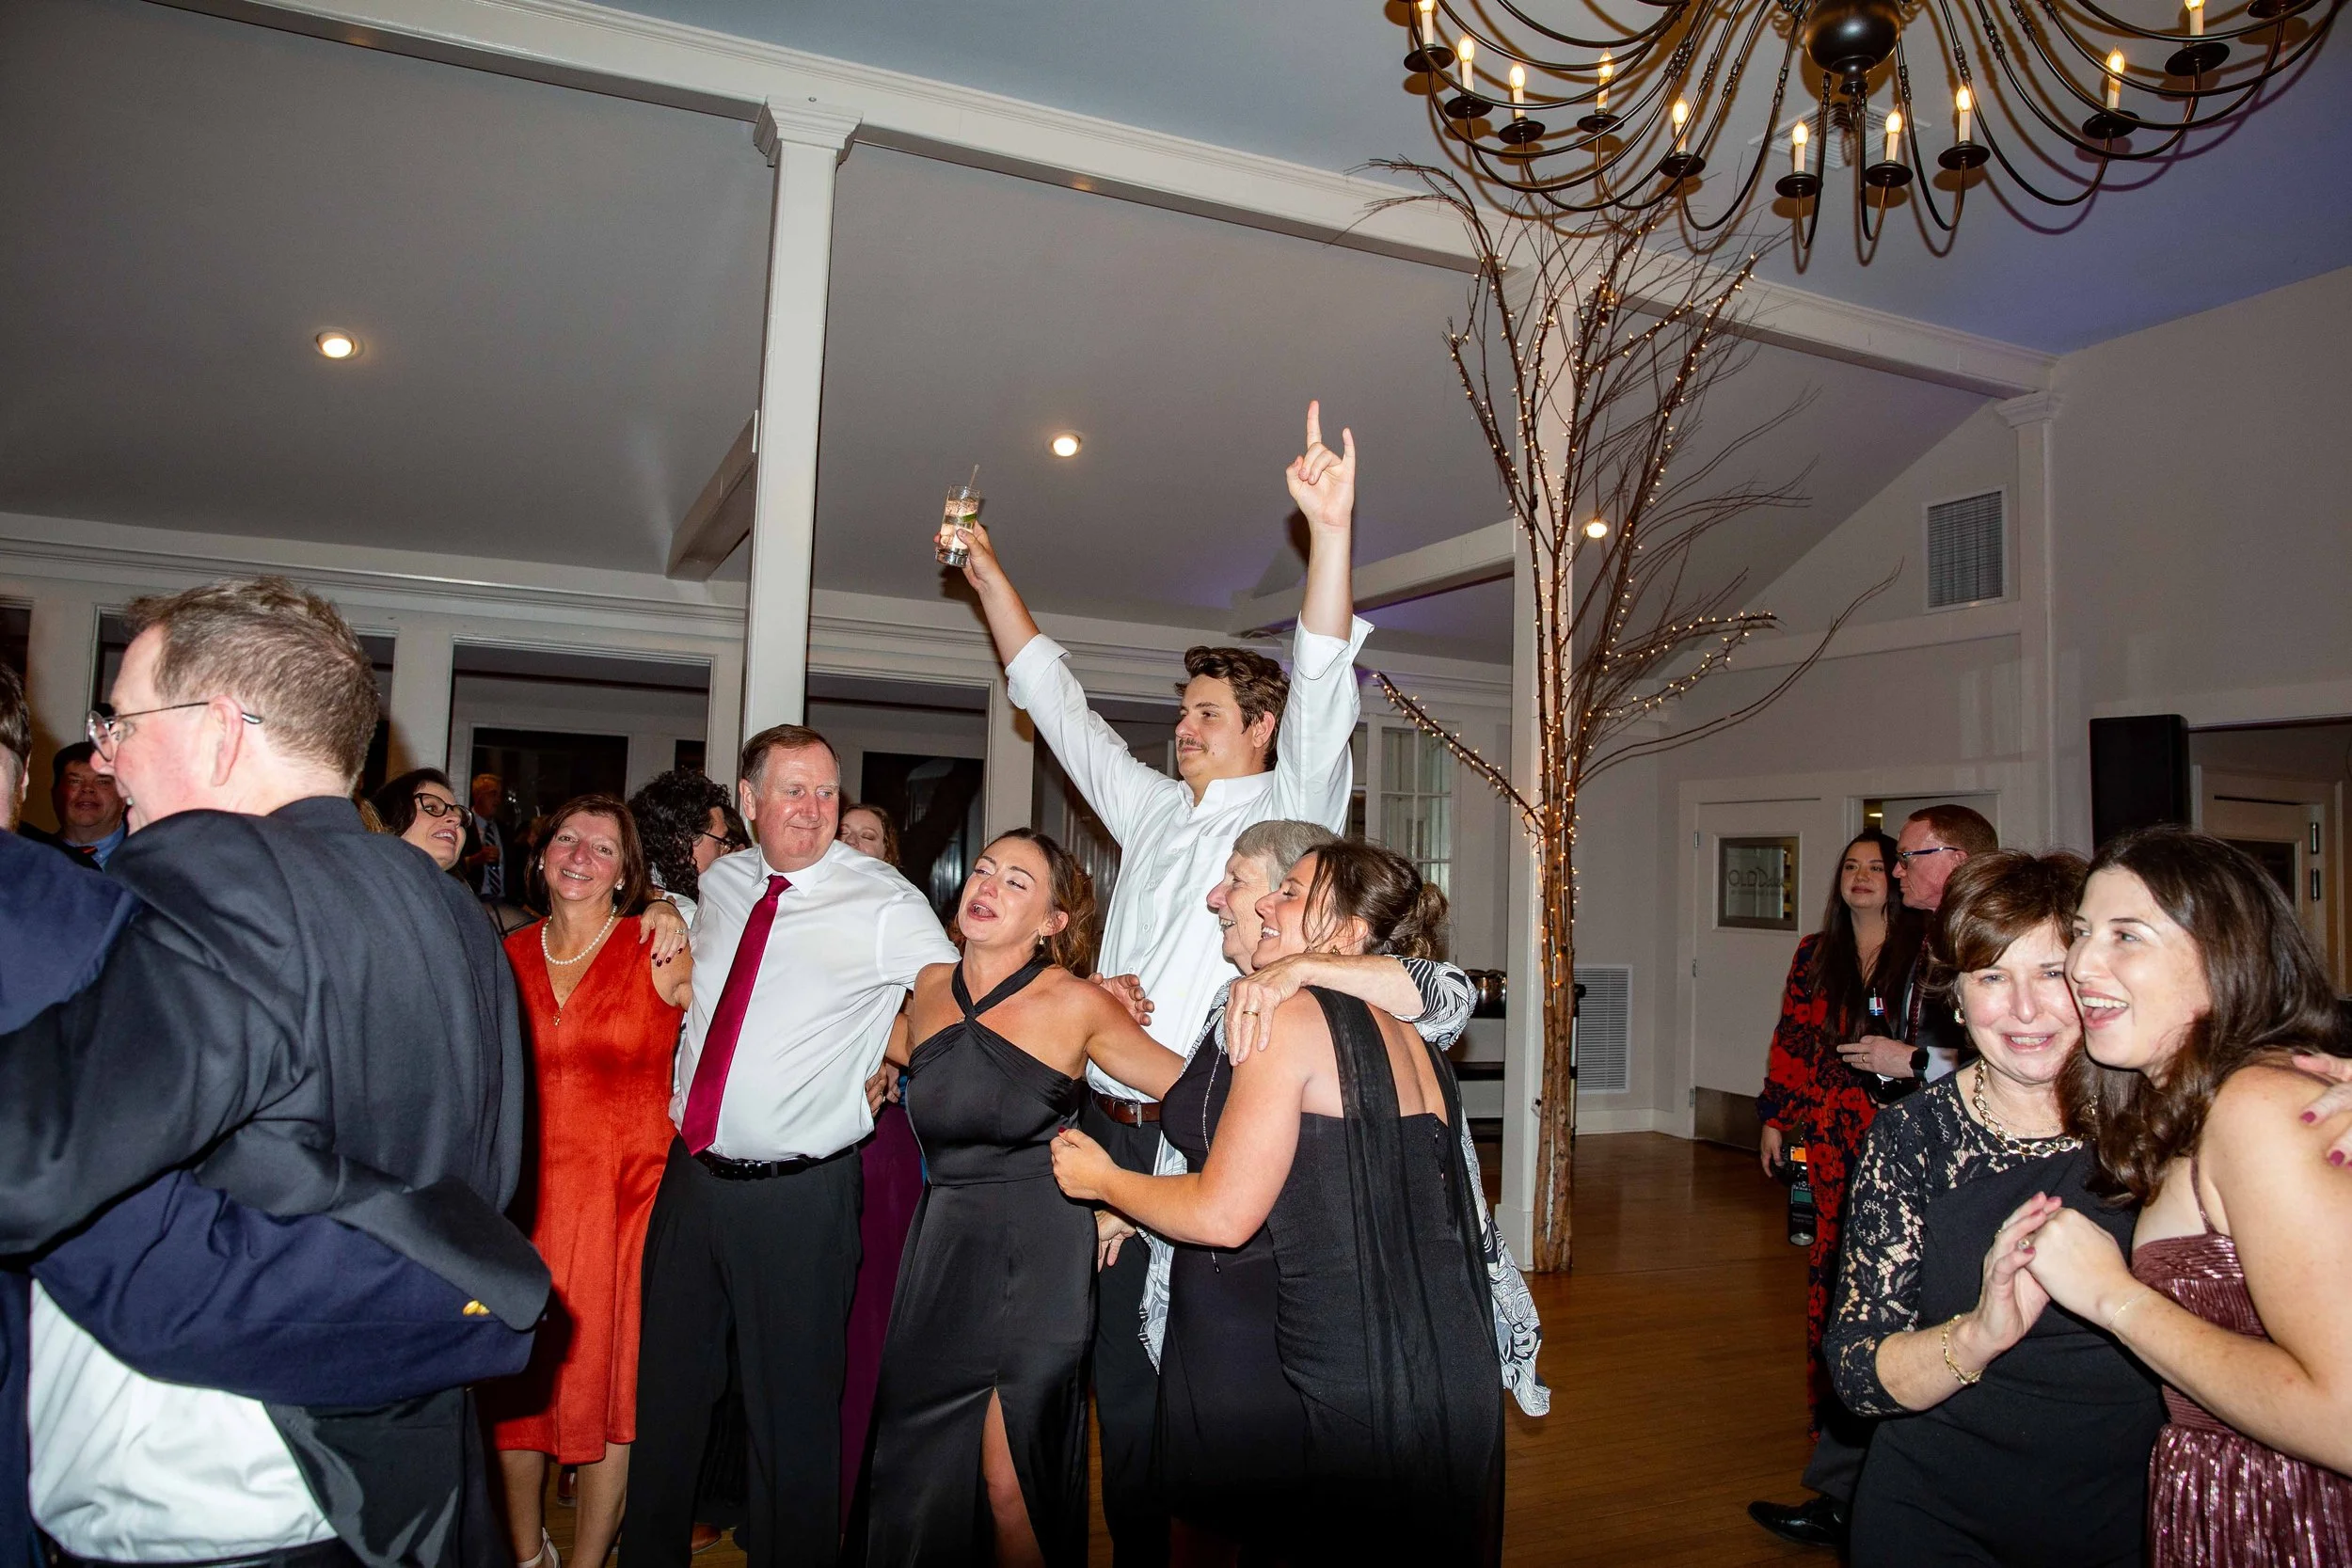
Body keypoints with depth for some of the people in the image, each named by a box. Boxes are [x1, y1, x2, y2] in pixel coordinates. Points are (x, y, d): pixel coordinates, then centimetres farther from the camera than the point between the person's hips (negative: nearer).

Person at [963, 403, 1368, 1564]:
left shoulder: (1288, 813, 1)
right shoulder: (1152, 812, 17)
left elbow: (1322, 691, -14)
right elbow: (1053, 698, 21)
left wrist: (1331, 535, -27)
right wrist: (986, 569, 21)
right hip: (1113, 1129, 6)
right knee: (1120, 1360, 12)